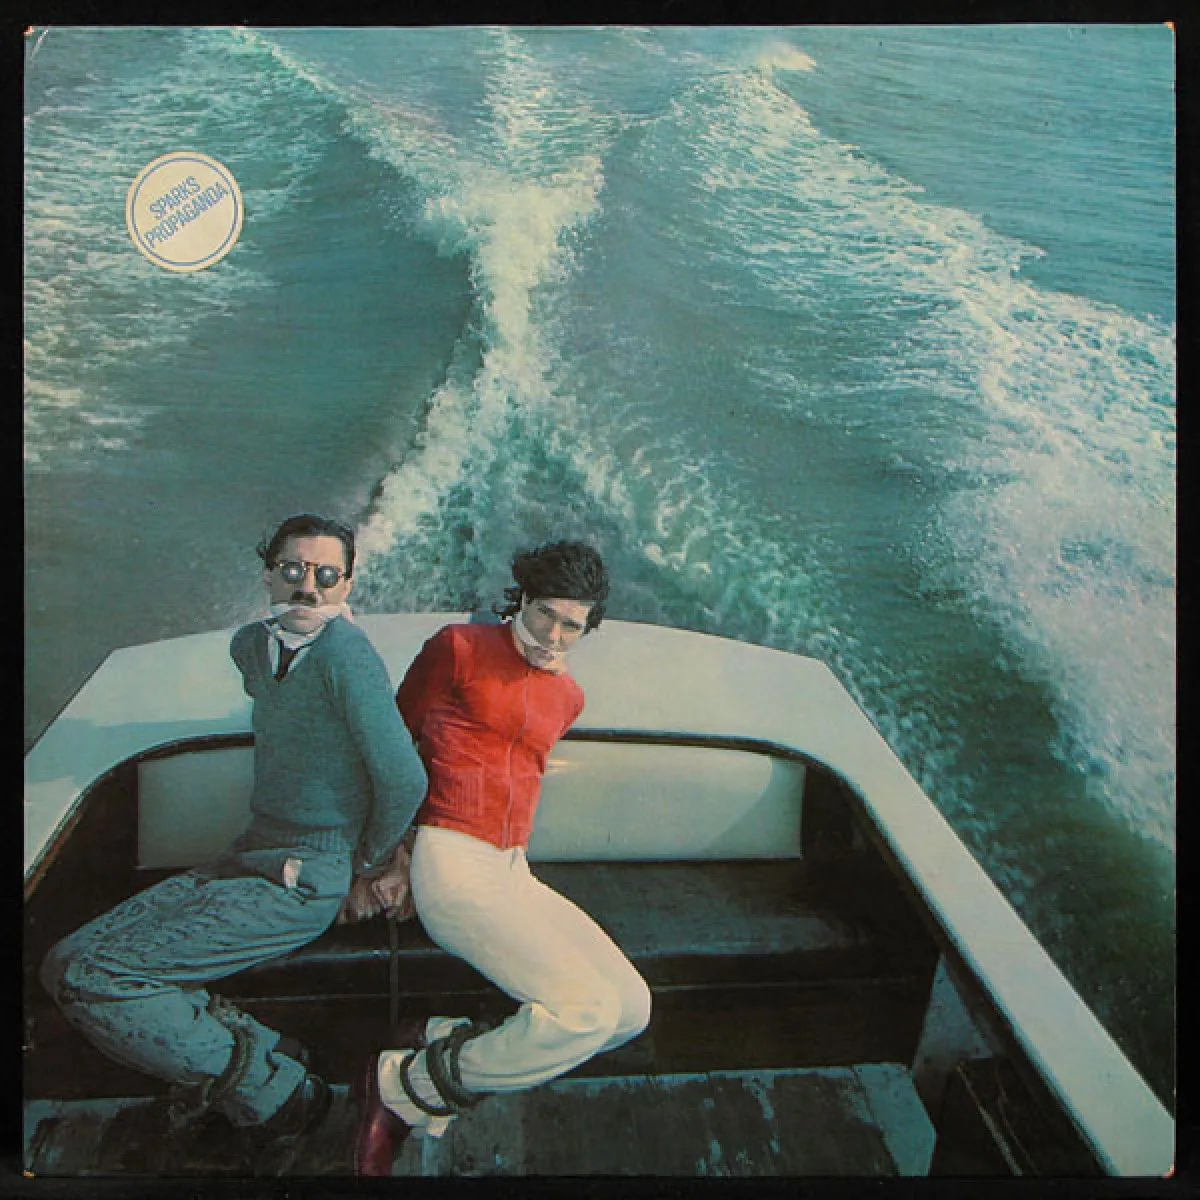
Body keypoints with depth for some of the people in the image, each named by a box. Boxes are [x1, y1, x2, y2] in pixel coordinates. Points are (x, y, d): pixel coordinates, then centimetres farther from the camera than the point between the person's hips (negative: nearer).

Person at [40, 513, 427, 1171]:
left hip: (305, 880, -9)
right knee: (65, 963, 2)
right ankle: (259, 1054, 3)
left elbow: (403, 780, -21)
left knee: (86, 974, -13)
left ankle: (273, 1092, 0)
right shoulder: (252, 643, 7)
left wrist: (366, 864, -3)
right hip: (255, 853, 9)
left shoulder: (344, 652, -19)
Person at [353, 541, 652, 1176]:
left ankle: (449, 1042, 2)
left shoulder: (567, 696, 16)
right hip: (452, 863, -8)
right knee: (585, 1010, -22)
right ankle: (405, 1087, -7)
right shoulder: (459, 646, -2)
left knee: (632, 1007, -3)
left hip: (516, 872, 8)